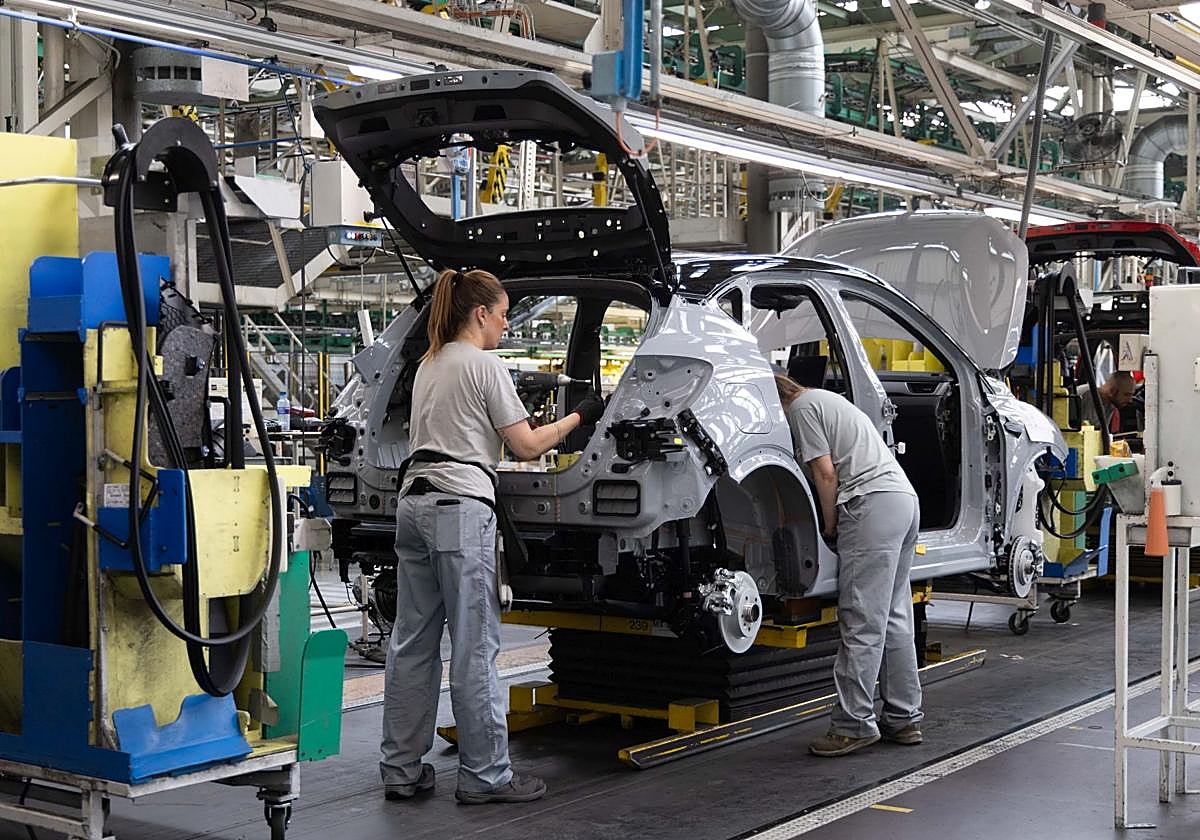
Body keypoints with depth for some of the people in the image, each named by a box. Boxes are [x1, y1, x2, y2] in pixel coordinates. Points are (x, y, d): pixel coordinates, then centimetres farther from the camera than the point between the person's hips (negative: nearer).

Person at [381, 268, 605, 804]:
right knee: (474, 648, -4)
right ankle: (484, 776, 1)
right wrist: (578, 417, 9)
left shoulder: (429, 365, 19)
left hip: (414, 500, 9)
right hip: (460, 507, -9)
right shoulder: (484, 366, -5)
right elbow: (526, 446, -4)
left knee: (412, 643, 9)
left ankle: (401, 771, 14)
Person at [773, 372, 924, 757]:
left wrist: (830, 526, 2)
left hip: (872, 503, -10)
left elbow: (825, 473, -8)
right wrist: (837, 524, 23)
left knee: (862, 623, -9)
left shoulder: (801, 407, 0)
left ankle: (854, 723, -9)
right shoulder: (826, 399, 29)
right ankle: (904, 718, 16)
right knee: (894, 618, 12)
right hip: (906, 498, 10)